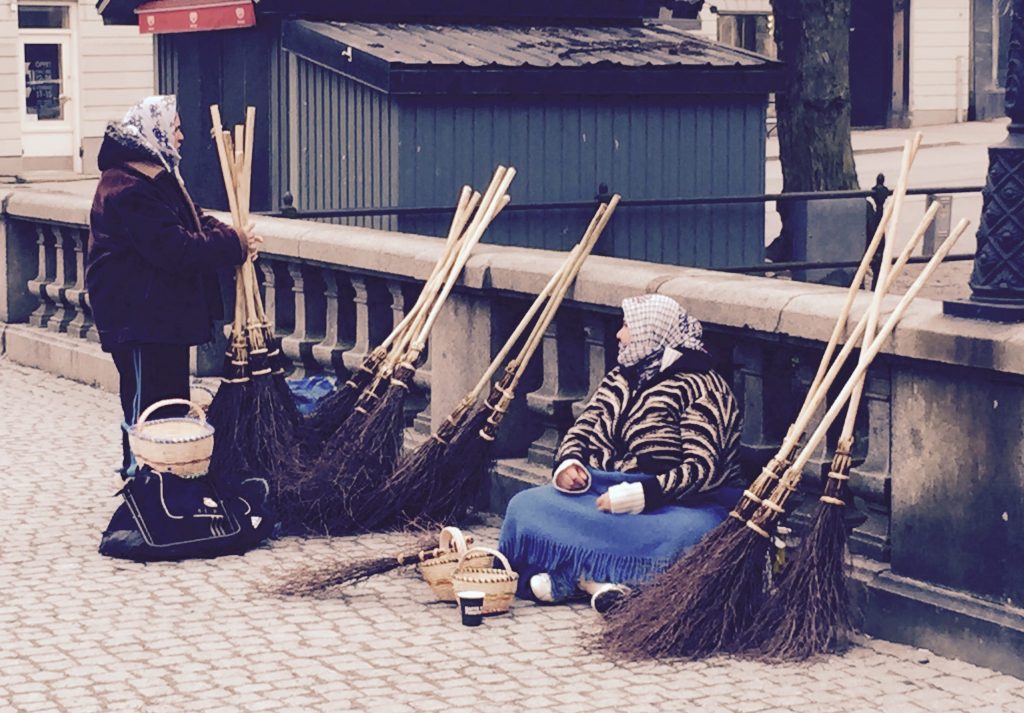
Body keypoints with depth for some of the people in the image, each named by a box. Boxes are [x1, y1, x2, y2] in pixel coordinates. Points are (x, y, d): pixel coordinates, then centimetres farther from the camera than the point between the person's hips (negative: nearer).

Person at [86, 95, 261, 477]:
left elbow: (193, 220, 16)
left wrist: (233, 237, -4)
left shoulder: (157, 175, 13)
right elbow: (176, 249, -27)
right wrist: (234, 244, -19)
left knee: (172, 399, 17)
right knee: (147, 404, -4)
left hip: (166, 312, 11)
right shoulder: (129, 189, -22)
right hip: (140, 316, -11)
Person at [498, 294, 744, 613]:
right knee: (525, 506, -17)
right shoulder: (620, 379, 16)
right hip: (601, 495, 6)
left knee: (694, 531, -41)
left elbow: (703, 468, -18)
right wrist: (567, 464, -6)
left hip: (669, 505, -6)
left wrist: (641, 494, -28)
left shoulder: (702, 388, -7)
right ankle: (598, 582, -36)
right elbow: (582, 430, 18)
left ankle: (574, 575, -40)